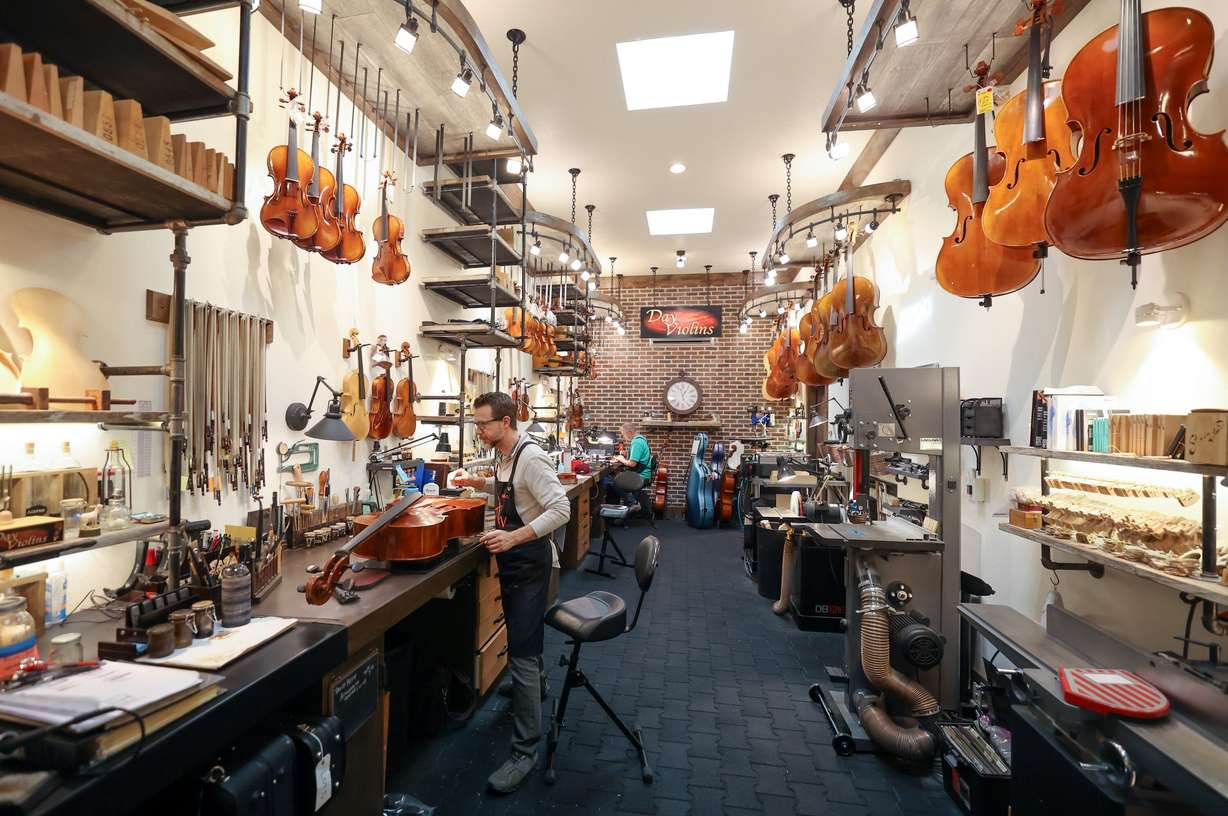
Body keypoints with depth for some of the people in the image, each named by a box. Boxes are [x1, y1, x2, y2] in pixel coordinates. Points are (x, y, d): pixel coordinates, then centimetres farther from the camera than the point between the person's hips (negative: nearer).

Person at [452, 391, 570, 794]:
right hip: (512, 557, 9)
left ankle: (525, 751, 3)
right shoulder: (504, 454, 5)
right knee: (522, 635, 27)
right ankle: (534, 678, 53)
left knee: (521, 652, -7)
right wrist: (476, 481, 10)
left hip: (529, 560, -9)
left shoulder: (530, 456, -24)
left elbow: (561, 509, -29)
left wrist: (514, 537, -34)